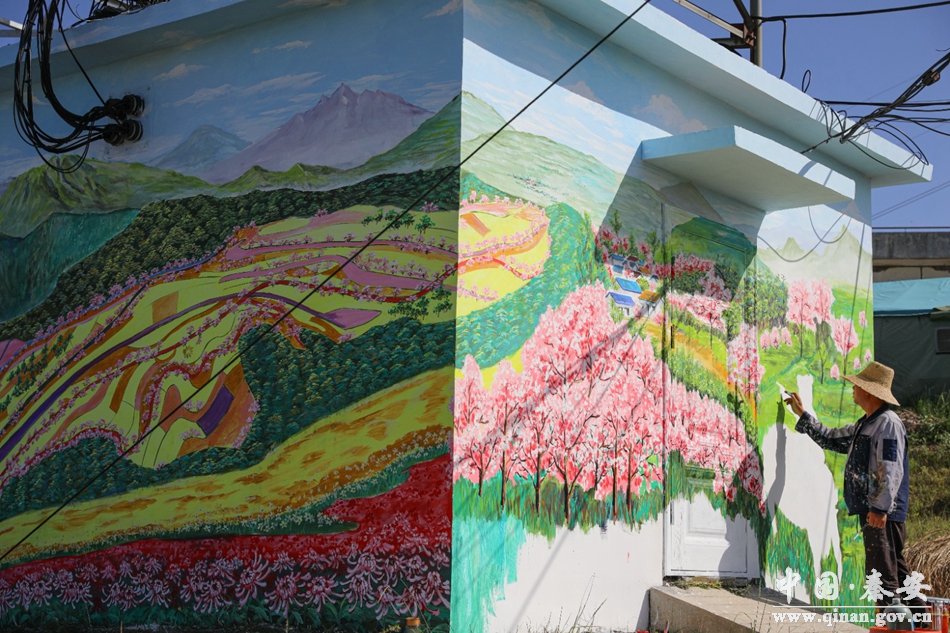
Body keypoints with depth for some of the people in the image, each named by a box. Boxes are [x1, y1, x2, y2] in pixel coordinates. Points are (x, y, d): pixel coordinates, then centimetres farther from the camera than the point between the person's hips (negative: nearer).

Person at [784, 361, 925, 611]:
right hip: (871, 509, 10)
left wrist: (881, 508, -25)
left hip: (883, 512, -10)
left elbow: (891, 470, -20)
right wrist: (802, 415, 34)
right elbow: (830, 438, 33)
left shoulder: (888, 423, -12)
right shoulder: (863, 425, 20)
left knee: (883, 571, -10)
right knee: (894, 568, 14)